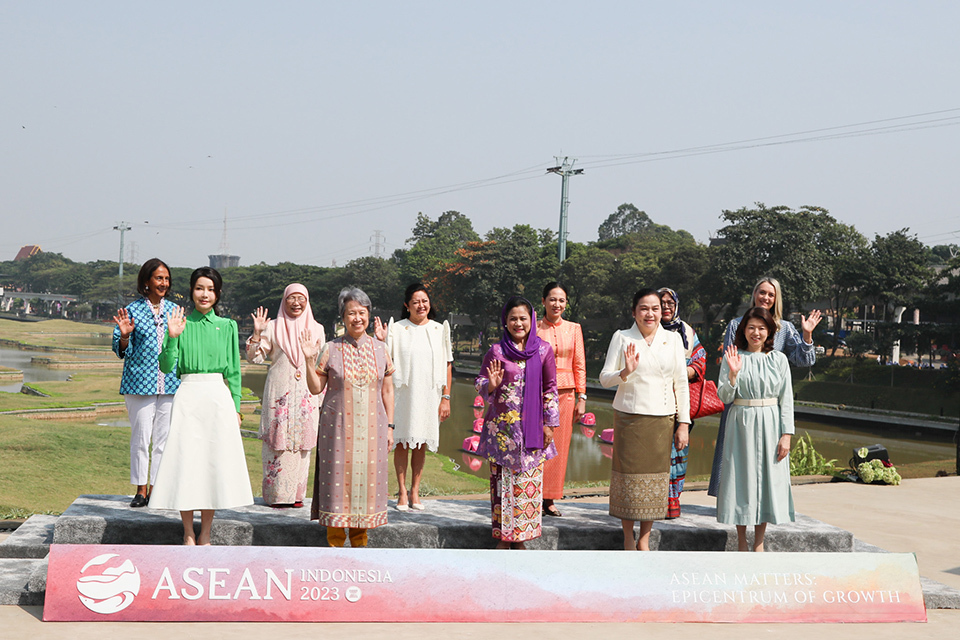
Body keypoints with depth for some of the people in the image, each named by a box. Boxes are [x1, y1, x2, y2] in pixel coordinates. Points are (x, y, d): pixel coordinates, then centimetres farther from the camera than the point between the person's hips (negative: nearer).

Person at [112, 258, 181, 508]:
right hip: (140, 382, -3)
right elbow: (122, 351, 1)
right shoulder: (132, 310, 0)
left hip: (170, 384, 3)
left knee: (163, 438, 4)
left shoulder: (174, 310, 10)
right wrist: (124, 336, -18)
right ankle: (141, 490, 10)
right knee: (141, 438, 0)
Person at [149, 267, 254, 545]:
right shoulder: (181, 323, 5)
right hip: (187, 397, -1)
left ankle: (205, 534, 11)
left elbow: (234, 371, 10)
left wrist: (235, 407, 5)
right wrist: (172, 338, -14)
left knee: (214, 460, 1)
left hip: (218, 398, 1)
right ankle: (188, 533, 9)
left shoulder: (227, 326, 8)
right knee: (185, 460, -2)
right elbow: (166, 367, -1)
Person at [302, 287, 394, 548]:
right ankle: (335, 542, 8)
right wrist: (309, 360, -14)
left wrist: (389, 426, 6)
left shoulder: (379, 349, 7)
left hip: (371, 426, 2)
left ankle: (360, 540, 16)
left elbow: (387, 390, 10)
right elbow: (316, 388, -1)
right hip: (338, 426, -2)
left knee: (367, 476, 3)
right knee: (337, 476, -2)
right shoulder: (331, 349, 0)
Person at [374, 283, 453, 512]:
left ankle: (415, 492, 15)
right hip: (403, 395, -2)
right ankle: (402, 493, 9)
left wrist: (446, 398, 2)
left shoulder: (440, 330, 7)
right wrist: (381, 340, -19)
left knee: (421, 444, 7)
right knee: (402, 443, 1)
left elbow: (447, 365, 7)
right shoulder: (396, 329, -1)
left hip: (429, 396, 2)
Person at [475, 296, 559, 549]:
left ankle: (520, 537, 14)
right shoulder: (497, 351, -1)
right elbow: (480, 384, 4)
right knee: (502, 479, 1)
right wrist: (491, 385, -19)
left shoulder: (543, 350, 3)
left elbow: (550, 388, 7)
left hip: (532, 428, 1)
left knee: (529, 480, 4)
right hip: (502, 427, -1)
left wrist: (549, 423, 4)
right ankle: (502, 538, 10)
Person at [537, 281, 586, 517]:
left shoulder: (574, 329, 9)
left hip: (565, 394, 3)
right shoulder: (534, 328, 2)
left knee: (558, 446, 4)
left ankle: (549, 499, 11)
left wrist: (581, 398, 5)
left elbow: (579, 365, 10)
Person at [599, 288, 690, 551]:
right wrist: (625, 372, -20)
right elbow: (604, 378, 1)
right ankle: (628, 539, 13)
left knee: (656, 476, 2)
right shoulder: (622, 338, 2)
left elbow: (681, 383, 8)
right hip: (629, 417, -2)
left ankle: (644, 540, 15)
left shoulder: (673, 339, 7)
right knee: (629, 475, -1)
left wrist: (684, 423, 4)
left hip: (662, 419, 2)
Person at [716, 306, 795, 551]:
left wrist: (786, 434, -4)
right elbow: (724, 397, -3)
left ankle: (758, 544, 14)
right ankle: (741, 542, 14)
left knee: (767, 478, 4)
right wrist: (733, 374, -20)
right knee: (741, 478, 2)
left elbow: (786, 400, 3)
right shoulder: (732, 357, 1)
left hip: (770, 425, 1)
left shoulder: (779, 359, 4)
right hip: (741, 424, -1)